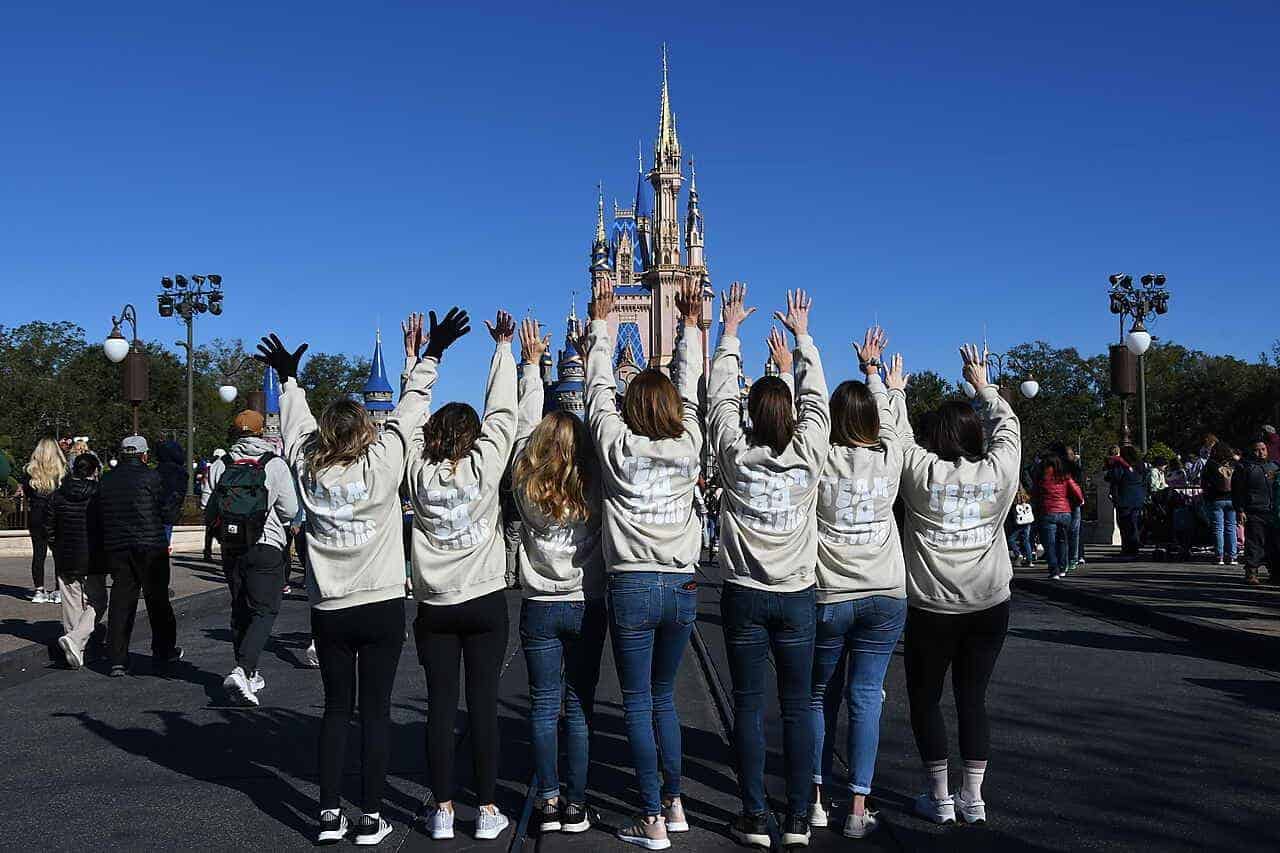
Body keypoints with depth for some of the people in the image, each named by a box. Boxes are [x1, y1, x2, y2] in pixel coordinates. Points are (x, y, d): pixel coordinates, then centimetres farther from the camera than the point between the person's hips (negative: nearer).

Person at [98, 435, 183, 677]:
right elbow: (168, 514, -7)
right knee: (157, 600, 10)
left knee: (120, 602, 5)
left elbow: (101, 519, 10)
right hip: (150, 549, -4)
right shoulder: (151, 477, -8)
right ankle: (164, 651, 22)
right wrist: (177, 496, 10)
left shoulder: (107, 482, 8)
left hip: (116, 548, 4)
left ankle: (117, 660, 1)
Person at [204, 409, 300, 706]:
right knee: (265, 610, -2)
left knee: (240, 609, 15)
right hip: (266, 547, -4)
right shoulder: (275, 464, -7)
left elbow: (207, 510, 5)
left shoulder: (219, 466, 2)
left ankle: (247, 674, 23)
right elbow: (290, 510, -5)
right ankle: (242, 670, -20)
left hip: (231, 548, 4)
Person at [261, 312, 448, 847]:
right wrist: (429, 354, 8)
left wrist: (289, 378, 31)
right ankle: (371, 818, 6)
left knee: (336, 708, 12)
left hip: (328, 611, 3)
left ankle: (330, 814, 13)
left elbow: (295, 425, 15)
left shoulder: (308, 470, -2)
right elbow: (409, 410, -2)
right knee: (375, 709, 3)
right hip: (381, 607, -3)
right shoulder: (381, 465, -10)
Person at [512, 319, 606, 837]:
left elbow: (525, 424, 4)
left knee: (544, 706, 6)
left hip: (540, 607, 1)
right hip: (586, 605, 0)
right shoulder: (592, 487, -8)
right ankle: (576, 805, 9)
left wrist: (531, 363, 11)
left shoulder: (525, 486, -6)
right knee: (580, 706, 5)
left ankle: (548, 802, 10)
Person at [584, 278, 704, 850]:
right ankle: (674, 805, 24)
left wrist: (601, 323, 18)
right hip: (683, 587, 3)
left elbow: (599, 390, 7)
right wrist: (690, 324, 25)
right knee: (664, 696, 19)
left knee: (639, 705, 3)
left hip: (632, 588, -3)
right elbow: (689, 390, 15)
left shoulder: (617, 446, -5)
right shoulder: (688, 446, 1)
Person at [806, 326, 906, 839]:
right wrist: (873, 369, 32)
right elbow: (890, 415, 17)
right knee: (866, 699, 3)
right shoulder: (888, 458, -2)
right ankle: (858, 810, 4)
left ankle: (816, 800, 18)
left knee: (819, 697, 13)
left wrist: (786, 370, 17)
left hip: (828, 599, -1)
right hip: (885, 598, 1)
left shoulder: (822, 461, -9)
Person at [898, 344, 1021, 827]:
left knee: (925, 699, 10)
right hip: (990, 606, 3)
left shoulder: (921, 472, -9)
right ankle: (973, 799, 15)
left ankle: (940, 798, 13)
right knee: (972, 698, 12)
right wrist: (981, 384, 29)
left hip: (932, 609, -3)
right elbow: (1008, 426, 16)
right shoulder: (999, 472, -2)